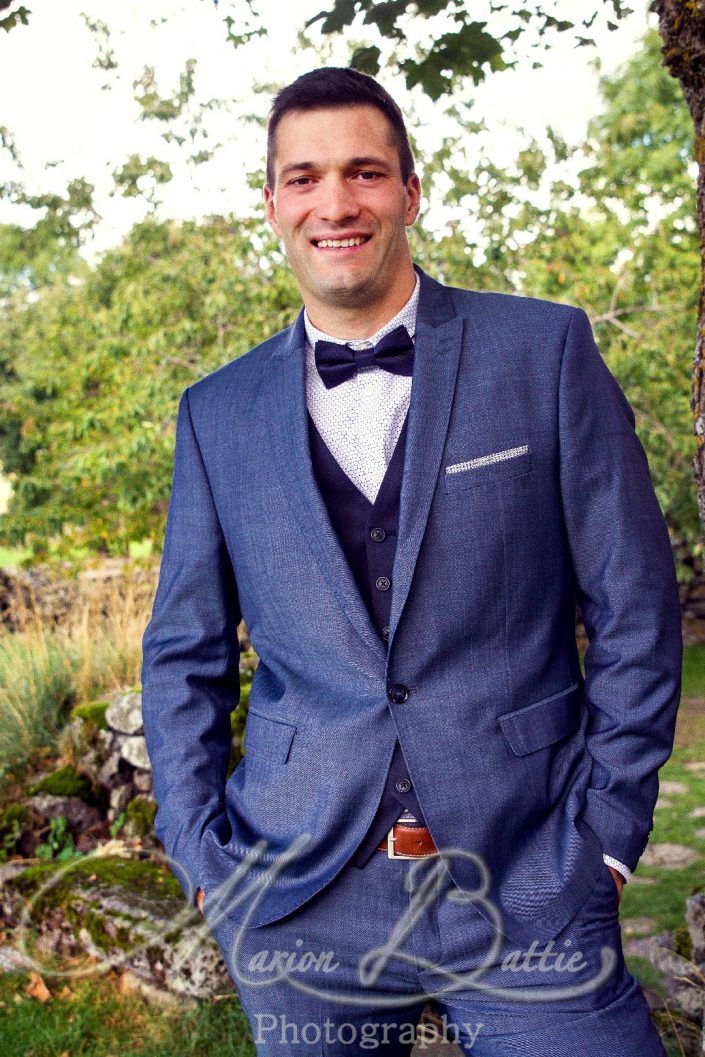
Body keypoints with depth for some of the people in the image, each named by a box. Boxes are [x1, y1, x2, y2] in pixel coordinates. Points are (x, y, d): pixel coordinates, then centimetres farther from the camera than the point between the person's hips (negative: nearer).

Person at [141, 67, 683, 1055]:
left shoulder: (546, 350, -2)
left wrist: (607, 832, -3)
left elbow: (634, 604, -1)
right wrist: (206, 861, 2)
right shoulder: (218, 413, 5)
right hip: (298, 896, 2)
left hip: (524, 884, -1)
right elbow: (184, 655, 9)